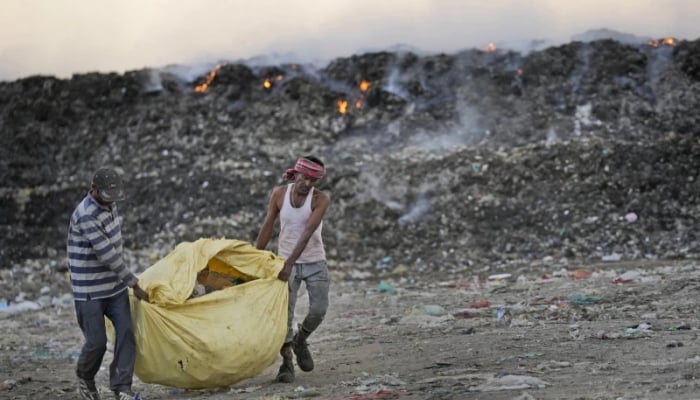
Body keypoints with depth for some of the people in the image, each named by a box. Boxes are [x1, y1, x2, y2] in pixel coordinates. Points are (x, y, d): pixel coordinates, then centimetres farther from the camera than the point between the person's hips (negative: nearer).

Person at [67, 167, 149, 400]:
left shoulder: (108, 205, 4)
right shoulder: (86, 215, -24)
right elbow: (107, 255, -24)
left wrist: (126, 280, 18)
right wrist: (134, 284, -18)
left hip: (115, 286, 7)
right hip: (90, 290, -7)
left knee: (126, 333, -4)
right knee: (97, 341, -1)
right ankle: (85, 377, 27)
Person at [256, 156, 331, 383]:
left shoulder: (320, 200, -15)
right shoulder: (279, 194, -6)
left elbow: (307, 233, -25)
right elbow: (267, 227, 0)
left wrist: (289, 263, -34)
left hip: (315, 263, -1)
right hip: (286, 262, 1)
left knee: (319, 310, -9)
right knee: (284, 313, -8)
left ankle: (300, 340, 22)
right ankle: (286, 363, -2)